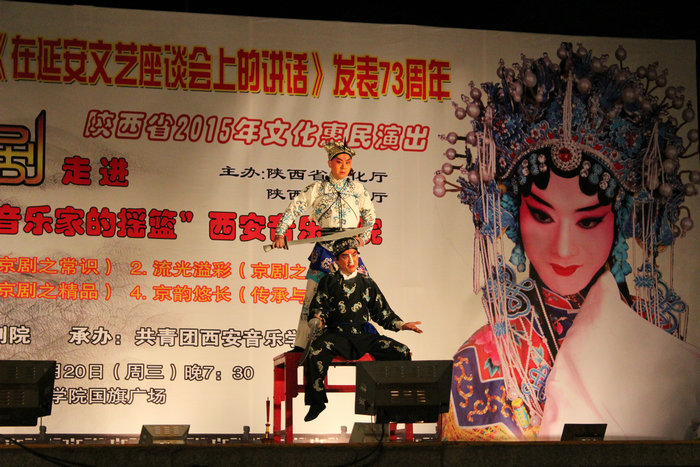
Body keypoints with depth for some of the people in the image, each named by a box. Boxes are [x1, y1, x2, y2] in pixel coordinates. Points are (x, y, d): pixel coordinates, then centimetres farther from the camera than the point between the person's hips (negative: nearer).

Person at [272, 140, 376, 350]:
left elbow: (370, 214, 22)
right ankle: (302, 345, -2)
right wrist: (280, 233, -6)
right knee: (313, 294, -5)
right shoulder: (317, 188, 5)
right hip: (325, 248, -2)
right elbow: (293, 209, 4)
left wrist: (364, 237, 8)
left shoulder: (357, 188, 11)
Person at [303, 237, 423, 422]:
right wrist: (317, 321, -17)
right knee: (315, 349, -35)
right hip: (337, 334, -2)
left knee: (402, 352, -17)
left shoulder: (367, 283, 19)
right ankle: (316, 402, -23)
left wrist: (401, 325, 5)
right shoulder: (329, 282, 13)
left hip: (364, 336, 2)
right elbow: (318, 307, 6)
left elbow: (383, 313, 20)